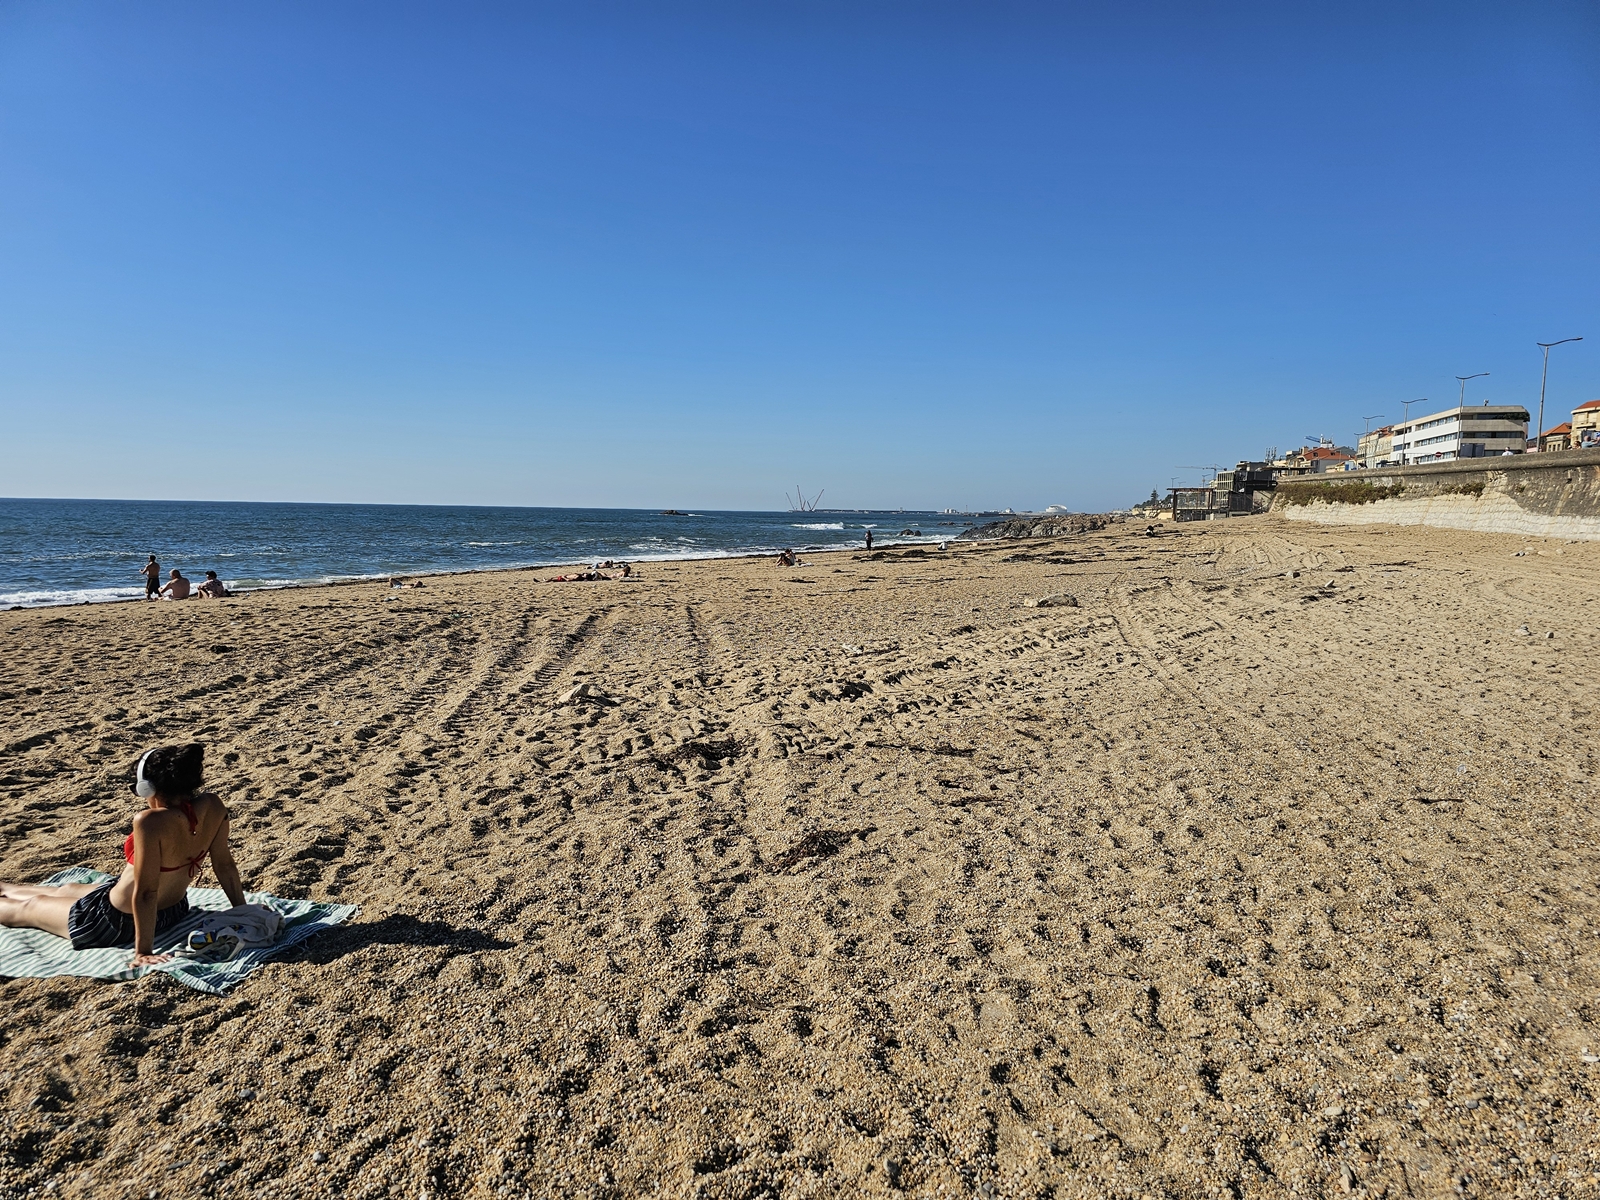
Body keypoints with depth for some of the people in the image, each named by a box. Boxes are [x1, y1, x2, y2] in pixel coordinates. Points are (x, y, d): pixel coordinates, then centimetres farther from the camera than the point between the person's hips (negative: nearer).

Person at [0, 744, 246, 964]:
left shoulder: (150, 822, -35)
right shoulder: (213, 807, -16)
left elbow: (145, 892, -31)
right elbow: (224, 864, -6)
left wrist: (143, 952, -21)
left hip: (121, 920, -7)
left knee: (23, 909, 23)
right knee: (65, 890, 35)